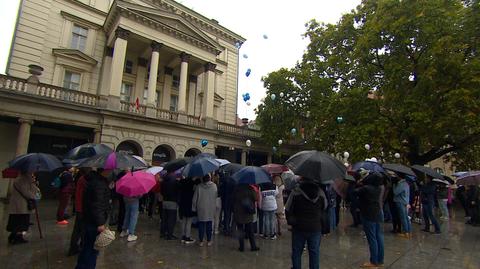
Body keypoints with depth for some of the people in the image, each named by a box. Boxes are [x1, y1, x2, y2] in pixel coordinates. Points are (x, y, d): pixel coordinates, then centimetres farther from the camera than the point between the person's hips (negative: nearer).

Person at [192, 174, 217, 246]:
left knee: (201, 225, 10)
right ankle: (209, 241, 19)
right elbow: (215, 197, 0)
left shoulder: (199, 186, -10)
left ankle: (201, 241, 17)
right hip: (211, 209, 1)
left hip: (201, 209, 0)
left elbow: (194, 199, -3)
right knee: (209, 225, 11)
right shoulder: (214, 186, -10)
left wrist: (194, 208, 8)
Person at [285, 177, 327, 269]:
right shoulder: (320, 192, -5)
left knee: (296, 252, 14)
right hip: (316, 228, 2)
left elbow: (288, 210, -9)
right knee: (314, 253, 15)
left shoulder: (295, 192, -15)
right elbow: (325, 209, 8)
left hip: (299, 228, -2)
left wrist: (291, 222, 5)